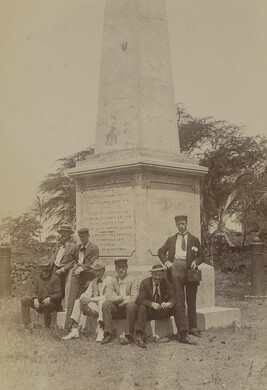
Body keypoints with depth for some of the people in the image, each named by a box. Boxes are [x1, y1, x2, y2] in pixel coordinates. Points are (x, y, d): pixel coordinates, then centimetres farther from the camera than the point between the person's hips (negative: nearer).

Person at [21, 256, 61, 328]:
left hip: (50, 303, -5)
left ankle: (47, 326, -19)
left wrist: (49, 298, -30)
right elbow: (35, 292, 10)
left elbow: (58, 294, -11)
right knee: (24, 300, -12)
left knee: (47, 304, -39)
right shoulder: (39, 278, 11)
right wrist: (35, 299, -13)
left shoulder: (55, 278, -6)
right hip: (38, 302, 5)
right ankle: (27, 323, -8)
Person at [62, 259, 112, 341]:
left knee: (102, 301, -37)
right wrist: (83, 298, -13)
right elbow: (87, 293, 13)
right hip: (95, 308, 7)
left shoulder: (108, 280, -4)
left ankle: (100, 332, -46)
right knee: (77, 302, -10)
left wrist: (90, 299, -23)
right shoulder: (94, 281, 19)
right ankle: (74, 331, -18)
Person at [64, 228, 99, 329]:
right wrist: (76, 266, 7)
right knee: (72, 299, -4)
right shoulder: (77, 247, 18)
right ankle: (68, 325, -6)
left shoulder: (94, 248, 1)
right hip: (76, 275, 5)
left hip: (87, 276, -4)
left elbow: (92, 264, -4)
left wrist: (81, 268, -13)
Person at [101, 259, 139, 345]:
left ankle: (129, 336, -27)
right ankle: (108, 334, -22)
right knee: (106, 304, -23)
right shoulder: (113, 281, 8)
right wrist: (124, 298, -16)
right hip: (117, 310, 3)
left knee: (131, 305, -35)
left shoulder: (132, 280, 0)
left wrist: (118, 298, -10)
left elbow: (134, 298, -12)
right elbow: (109, 296, -7)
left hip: (128, 309, -3)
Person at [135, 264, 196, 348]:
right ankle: (139, 336, -40)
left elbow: (173, 298, -6)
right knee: (142, 307, -34)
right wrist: (152, 304, -36)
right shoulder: (145, 283, -6)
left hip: (163, 311, 3)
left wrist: (168, 303, -32)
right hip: (150, 312, -3)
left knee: (179, 306, -16)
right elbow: (140, 300, -17)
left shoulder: (166, 283, 1)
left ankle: (183, 335, -18)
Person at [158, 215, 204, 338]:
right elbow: (161, 251, 22)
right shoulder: (171, 240, 15)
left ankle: (193, 328, 9)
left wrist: (196, 261, -8)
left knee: (191, 300, 4)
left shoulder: (194, 240, 11)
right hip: (176, 268, 0)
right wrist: (166, 262, 5)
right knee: (179, 299, -3)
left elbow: (201, 256, 13)